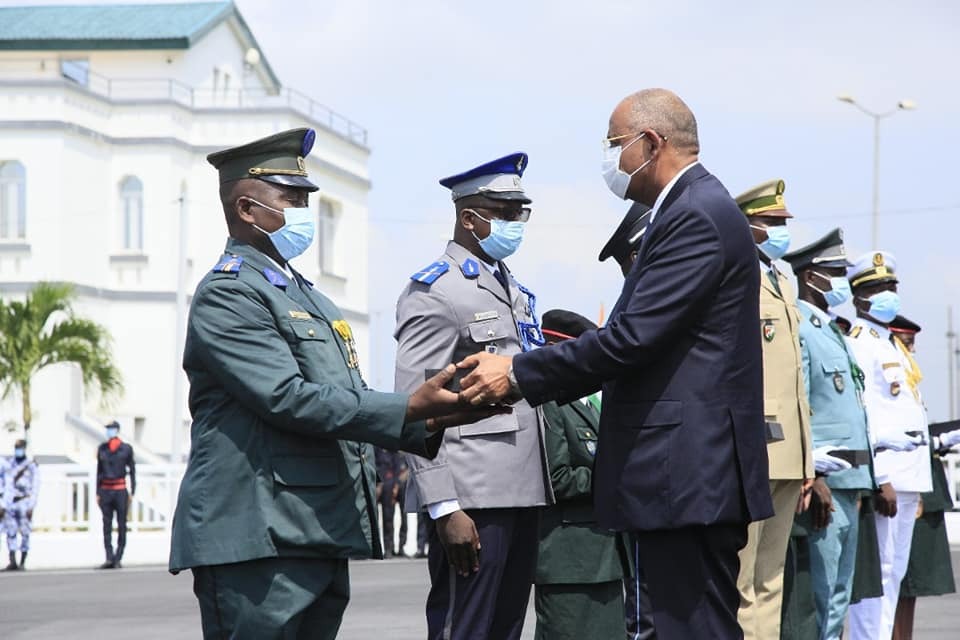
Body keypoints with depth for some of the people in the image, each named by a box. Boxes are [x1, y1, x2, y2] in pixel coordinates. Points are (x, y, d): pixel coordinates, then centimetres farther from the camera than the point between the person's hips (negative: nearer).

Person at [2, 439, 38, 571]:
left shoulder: (32, 465, -2)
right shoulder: (9, 465, 10)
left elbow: (35, 487, -5)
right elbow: (7, 486, 9)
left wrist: (31, 506, -13)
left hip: (24, 503, -4)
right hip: (11, 502, 4)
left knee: (25, 534, -2)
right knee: (11, 534, -2)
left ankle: (22, 563, 2)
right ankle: (12, 562, -4)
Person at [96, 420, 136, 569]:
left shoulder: (126, 449, 1)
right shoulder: (102, 448, 9)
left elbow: (132, 470, 3)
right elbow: (99, 471, 12)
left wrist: (132, 492, -2)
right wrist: (98, 493, 9)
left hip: (120, 490, -3)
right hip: (105, 490, 3)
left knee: (122, 526, -1)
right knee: (107, 526, -2)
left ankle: (118, 559, 3)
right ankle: (109, 558, -4)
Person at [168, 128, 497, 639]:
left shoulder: (309, 297, 24)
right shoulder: (226, 295, -8)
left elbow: (347, 406, 22)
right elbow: (287, 400, -18)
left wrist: (423, 424, 4)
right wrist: (408, 410, -20)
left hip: (322, 538, 9)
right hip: (258, 541, -9)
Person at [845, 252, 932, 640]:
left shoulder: (889, 345, 23)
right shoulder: (858, 343, -8)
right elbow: (860, 417, -16)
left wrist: (916, 484, 19)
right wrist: (880, 479, -20)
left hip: (908, 475, 10)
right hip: (884, 473, -10)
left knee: (895, 573, 9)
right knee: (879, 572, -11)